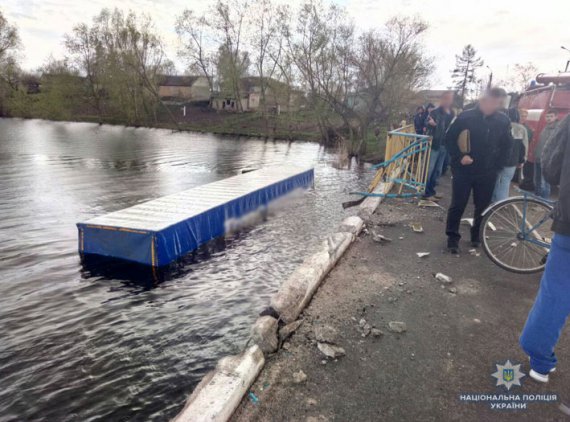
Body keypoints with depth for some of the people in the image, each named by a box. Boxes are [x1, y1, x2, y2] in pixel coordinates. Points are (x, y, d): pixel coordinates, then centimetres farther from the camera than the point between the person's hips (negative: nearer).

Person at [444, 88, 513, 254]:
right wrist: (459, 157, -11)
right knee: (458, 205, 0)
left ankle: (476, 235, 28)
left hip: (488, 173, 3)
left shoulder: (503, 121, 0)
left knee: (483, 206, 10)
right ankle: (453, 237, 11)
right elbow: (450, 138, 0)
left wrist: (498, 166, 1)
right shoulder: (466, 117, -7)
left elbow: (507, 146, 10)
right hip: (464, 170, -2)